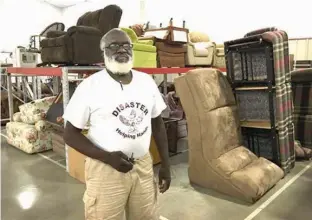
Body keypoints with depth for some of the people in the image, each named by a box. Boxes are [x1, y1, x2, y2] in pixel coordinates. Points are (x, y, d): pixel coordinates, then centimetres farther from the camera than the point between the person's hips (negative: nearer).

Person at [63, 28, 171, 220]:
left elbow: (158, 123, 9)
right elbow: (70, 134, -7)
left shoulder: (147, 81, 1)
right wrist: (107, 157, -19)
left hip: (143, 166, 4)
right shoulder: (90, 86, -11)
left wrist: (165, 164, 8)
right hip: (105, 169, -3)